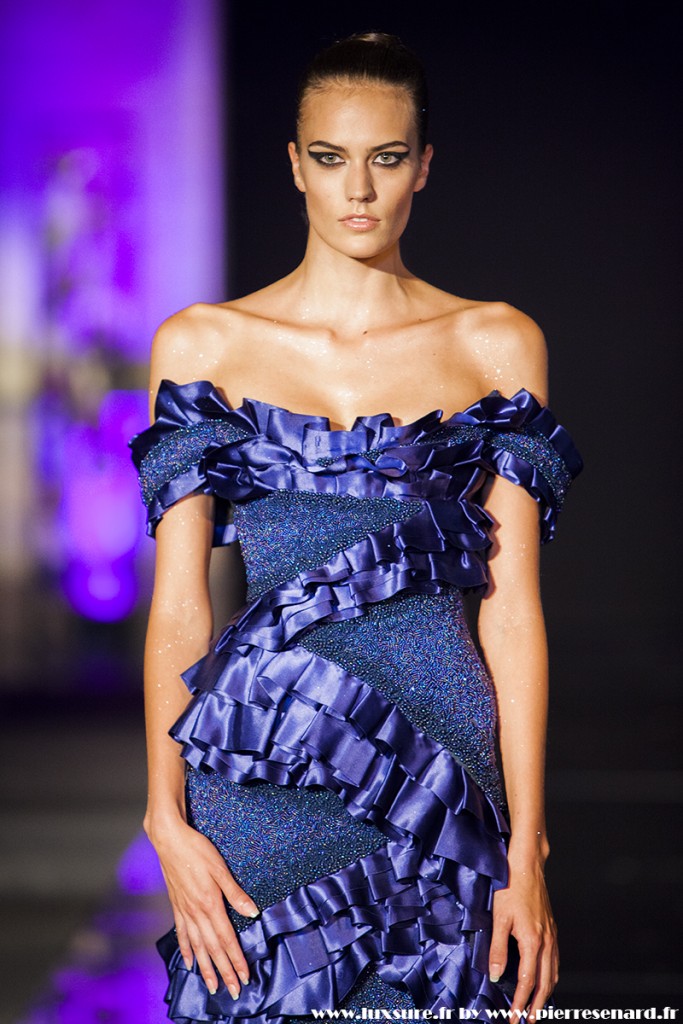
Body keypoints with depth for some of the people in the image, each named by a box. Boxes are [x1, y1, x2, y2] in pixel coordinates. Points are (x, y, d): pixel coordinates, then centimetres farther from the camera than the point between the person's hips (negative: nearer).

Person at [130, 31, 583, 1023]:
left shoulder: (499, 345, 5)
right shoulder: (202, 343, 5)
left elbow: (511, 605, 1)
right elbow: (177, 603, 1)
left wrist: (528, 849, -5)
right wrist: (167, 816, -9)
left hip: (443, 748, 0)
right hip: (262, 773, 0)